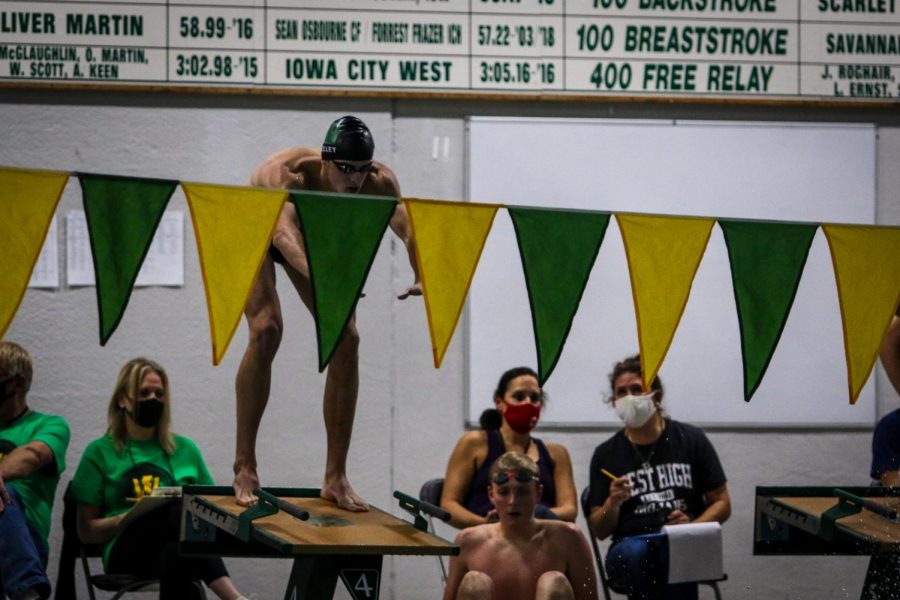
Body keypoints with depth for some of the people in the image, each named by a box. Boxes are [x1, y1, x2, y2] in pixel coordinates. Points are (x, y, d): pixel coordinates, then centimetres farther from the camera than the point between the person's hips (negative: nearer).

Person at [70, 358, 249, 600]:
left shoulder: (185, 449, 22)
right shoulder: (100, 453, 13)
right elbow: (87, 531, 9)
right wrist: (133, 517, -9)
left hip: (175, 548, 3)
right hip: (127, 552, -3)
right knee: (180, 511, -36)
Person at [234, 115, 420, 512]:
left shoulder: (379, 182, -30)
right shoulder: (292, 173, -43)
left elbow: (407, 228, -43)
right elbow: (283, 231, -59)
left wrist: (421, 277, -64)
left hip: (312, 233, 4)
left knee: (345, 339, -9)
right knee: (266, 329, -24)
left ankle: (336, 478, -2)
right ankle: (244, 470, -15)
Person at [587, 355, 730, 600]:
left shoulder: (691, 439, 11)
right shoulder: (606, 454, 13)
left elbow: (722, 505, 11)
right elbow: (600, 531, 11)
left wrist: (692, 526, -9)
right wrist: (613, 503, -11)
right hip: (630, 545, 1)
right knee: (634, 553, -37)